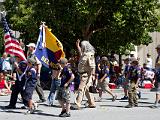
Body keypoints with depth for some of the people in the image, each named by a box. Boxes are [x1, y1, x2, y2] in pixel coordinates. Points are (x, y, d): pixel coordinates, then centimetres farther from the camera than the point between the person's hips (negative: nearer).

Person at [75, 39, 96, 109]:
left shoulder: (89, 55, -14)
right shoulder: (84, 54, 14)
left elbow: (92, 66, -20)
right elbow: (80, 53, 39)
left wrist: (93, 75, -24)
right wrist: (77, 46, 37)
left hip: (86, 75, -10)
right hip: (82, 74, 10)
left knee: (81, 89, -15)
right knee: (86, 90, 14)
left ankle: (77, 104, -20)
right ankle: (92, 103, 22)